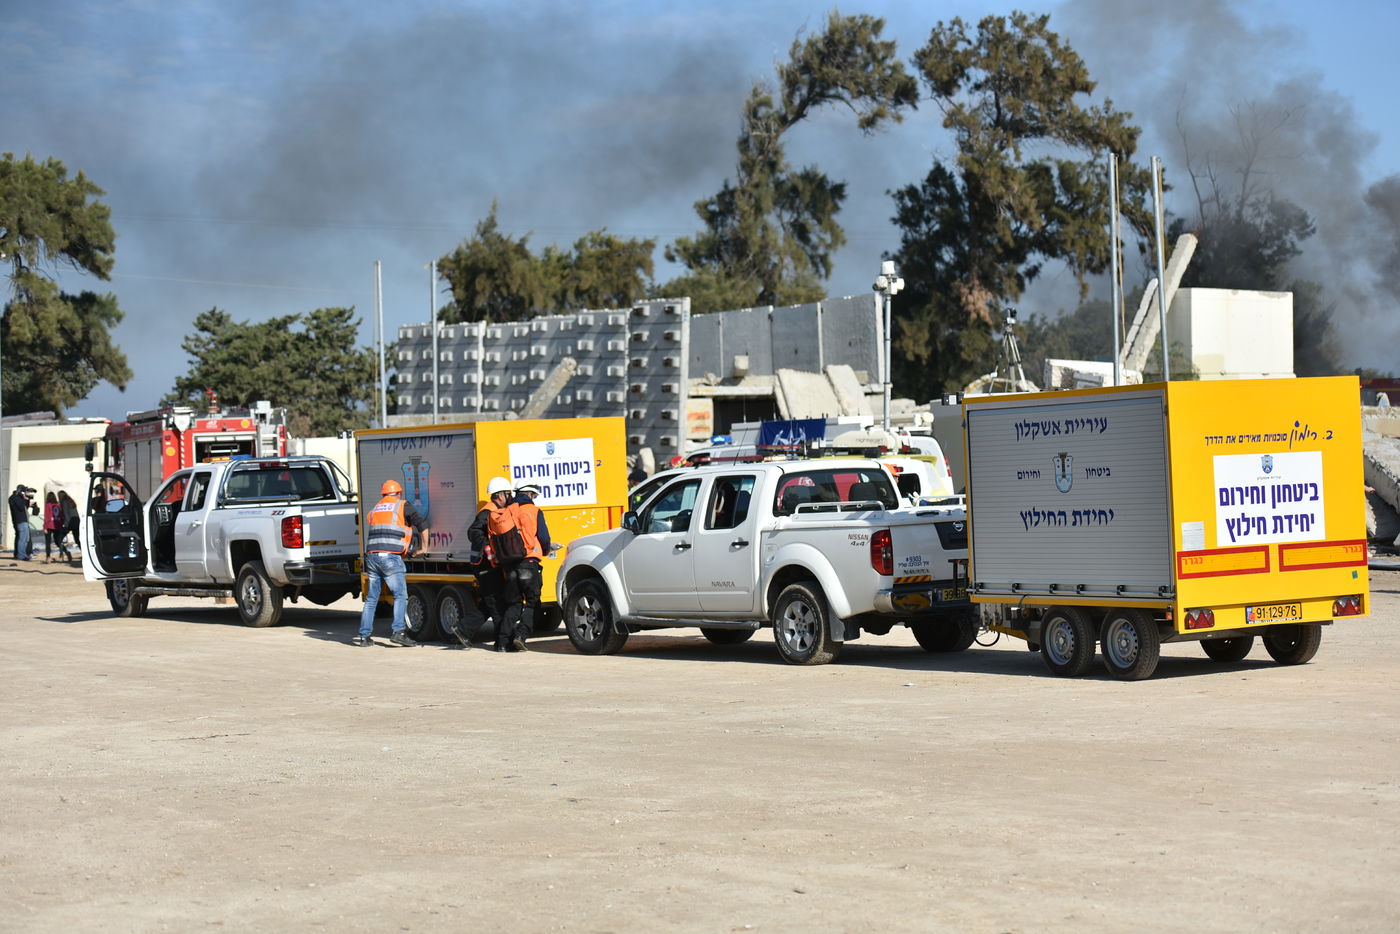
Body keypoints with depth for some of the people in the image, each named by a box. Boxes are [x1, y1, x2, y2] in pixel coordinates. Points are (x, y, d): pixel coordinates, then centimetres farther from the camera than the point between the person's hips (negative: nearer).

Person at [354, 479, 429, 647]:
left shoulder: (375, 509, 24)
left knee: (371, 599, 10)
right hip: (390, 556, -5)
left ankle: (364, 636, 8)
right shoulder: (402, 505, 7)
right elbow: (422, 525, 0)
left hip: (371, 556, 5)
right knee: (400, 595, -4)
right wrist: (424, 548, 11)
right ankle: (397, 632, -17)